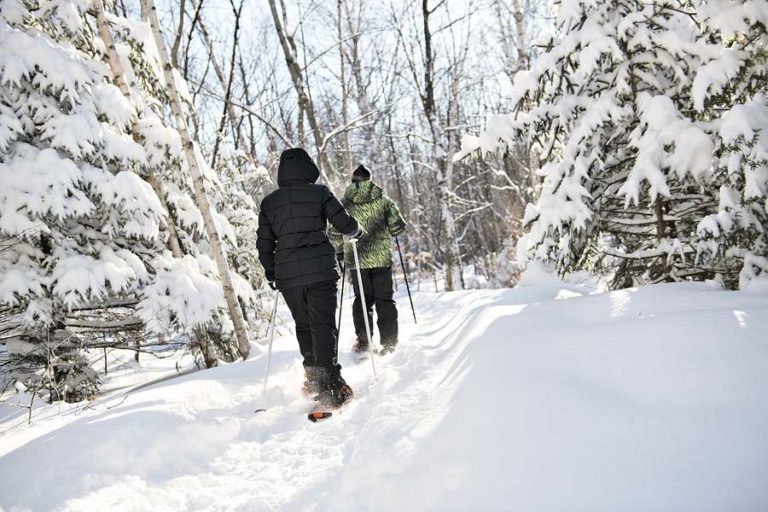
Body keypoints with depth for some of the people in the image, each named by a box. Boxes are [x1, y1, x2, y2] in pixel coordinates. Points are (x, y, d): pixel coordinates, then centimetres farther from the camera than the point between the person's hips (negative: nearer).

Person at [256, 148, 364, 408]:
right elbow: (345, 224, -1)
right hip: (320, 270, -3)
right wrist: (357, 232, 21)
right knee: (324, 325, -5)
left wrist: (270, 273, 25)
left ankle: (313, 378, 23)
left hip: (287, 275, 3)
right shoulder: (319, 192, 0)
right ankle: (330, 385, -15)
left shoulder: (268, 202, 10)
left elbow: (264, 243, 13)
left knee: (303, 326, 18)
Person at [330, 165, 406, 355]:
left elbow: (334, 234, -1)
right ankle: (388, 342, 5)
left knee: (362, 300, 14)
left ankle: (362, 341, 8)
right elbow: (398, 226, -4)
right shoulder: (382, 200, 0)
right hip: (381, 258, -1)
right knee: (385, 300, 8)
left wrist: (339, 250, 16)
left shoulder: (344, 204, 1)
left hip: (356, 260, 1)